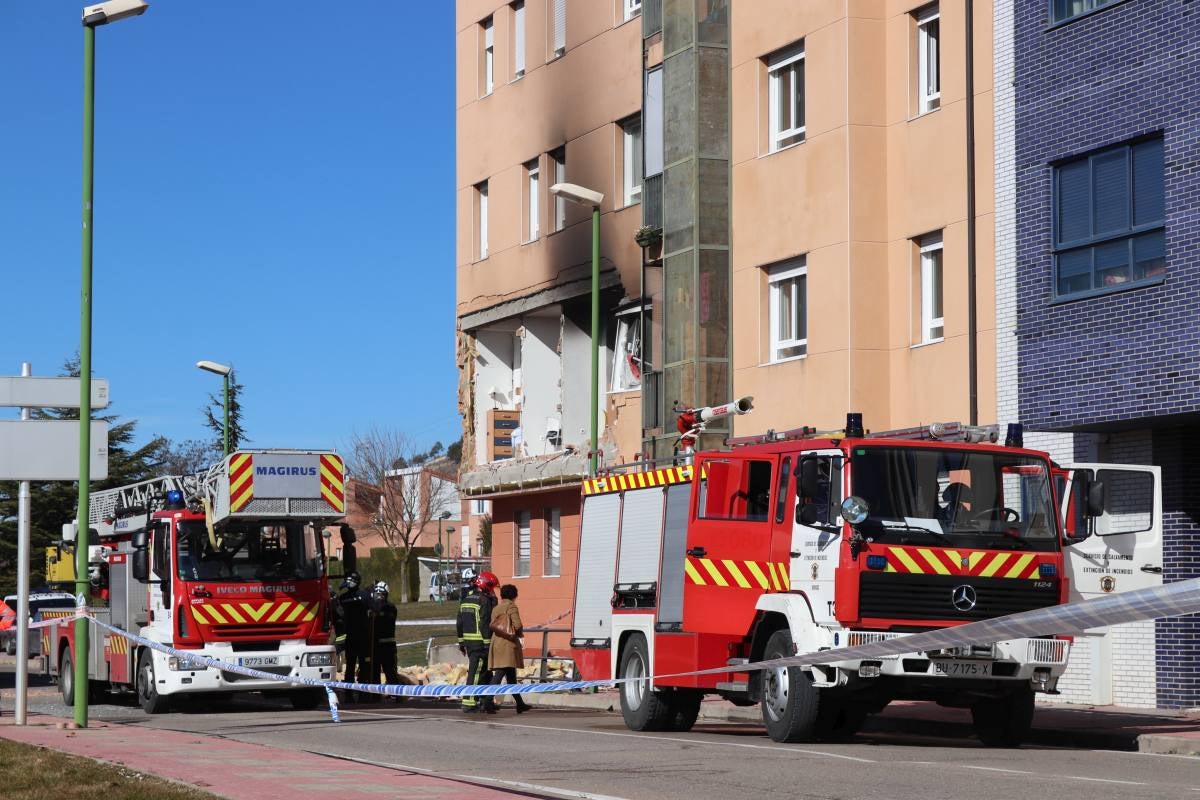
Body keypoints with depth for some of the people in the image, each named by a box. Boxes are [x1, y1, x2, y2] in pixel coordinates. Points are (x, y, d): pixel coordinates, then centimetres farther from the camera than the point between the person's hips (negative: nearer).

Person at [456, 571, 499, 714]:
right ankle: (469, 703, -6)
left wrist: (461, 642, 22)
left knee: (486, 672, 16)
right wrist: (488, 643, -16)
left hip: (468, 641, 9)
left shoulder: (465, 600, 14)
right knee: (476, 672, -5)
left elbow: (459, 623, 17)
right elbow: (485, 624, -18)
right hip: (481, 642, -9)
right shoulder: (485, 601, -12)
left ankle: (487, 702, 19)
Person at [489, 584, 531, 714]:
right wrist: (518, 634, 6)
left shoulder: (496, 609, 15)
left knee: (511, 674, 14)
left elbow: (493, 626, 3)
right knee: (500, 673, -14)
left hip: (496, 643, 7)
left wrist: (506, 633, 4)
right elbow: (517, 625, -14)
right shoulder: (511, 606, -5)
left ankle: (520, 704, 22)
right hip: (508, 644, -7)